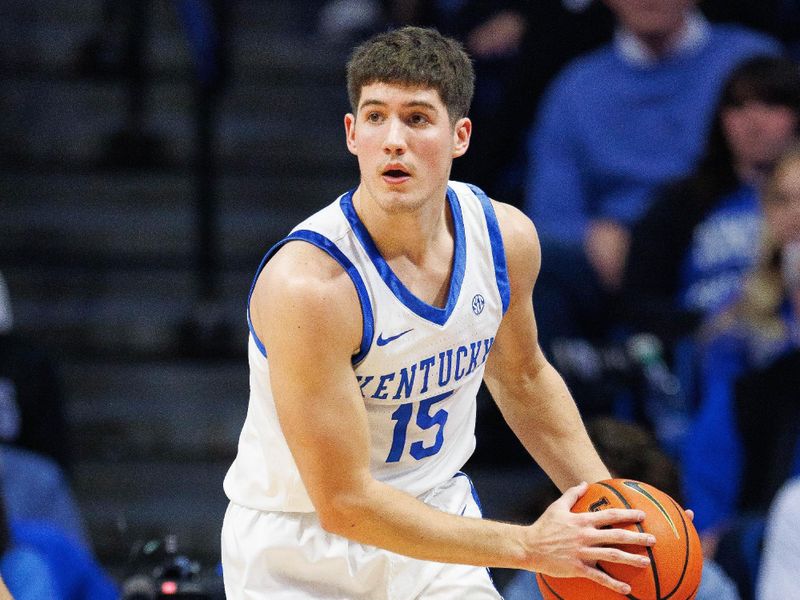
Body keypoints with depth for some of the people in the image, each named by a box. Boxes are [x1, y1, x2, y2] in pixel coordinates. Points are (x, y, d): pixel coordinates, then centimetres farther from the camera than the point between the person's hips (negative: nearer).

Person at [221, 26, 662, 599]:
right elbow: (343, 502, -26)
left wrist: (606, 505, 4)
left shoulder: (507, 238, -9)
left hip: (436, 522, 5)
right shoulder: (306, 285, -29)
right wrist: (528, 546, -24)